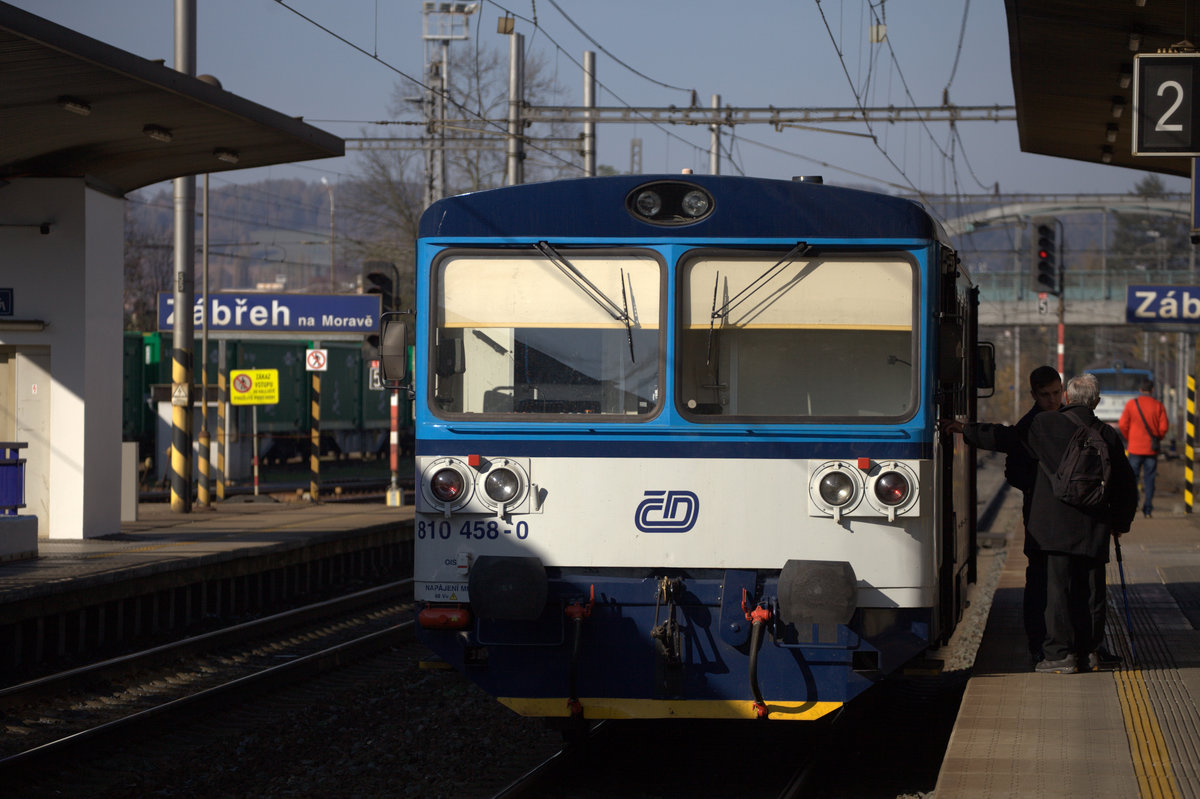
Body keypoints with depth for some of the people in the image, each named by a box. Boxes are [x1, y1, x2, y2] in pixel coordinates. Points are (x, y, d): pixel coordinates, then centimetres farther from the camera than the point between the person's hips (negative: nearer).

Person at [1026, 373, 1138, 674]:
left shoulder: (1045, 425, -5)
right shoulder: (1108, 435, 5)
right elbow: (1126, 483, 12)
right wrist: (1121, 521, 25)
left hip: (1056, 524, -3)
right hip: (1095, 527, 3)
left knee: (1059, 586, -2)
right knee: (1091, 589, 11)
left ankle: (1061, 653, -4)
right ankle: (1090, 651, 16)